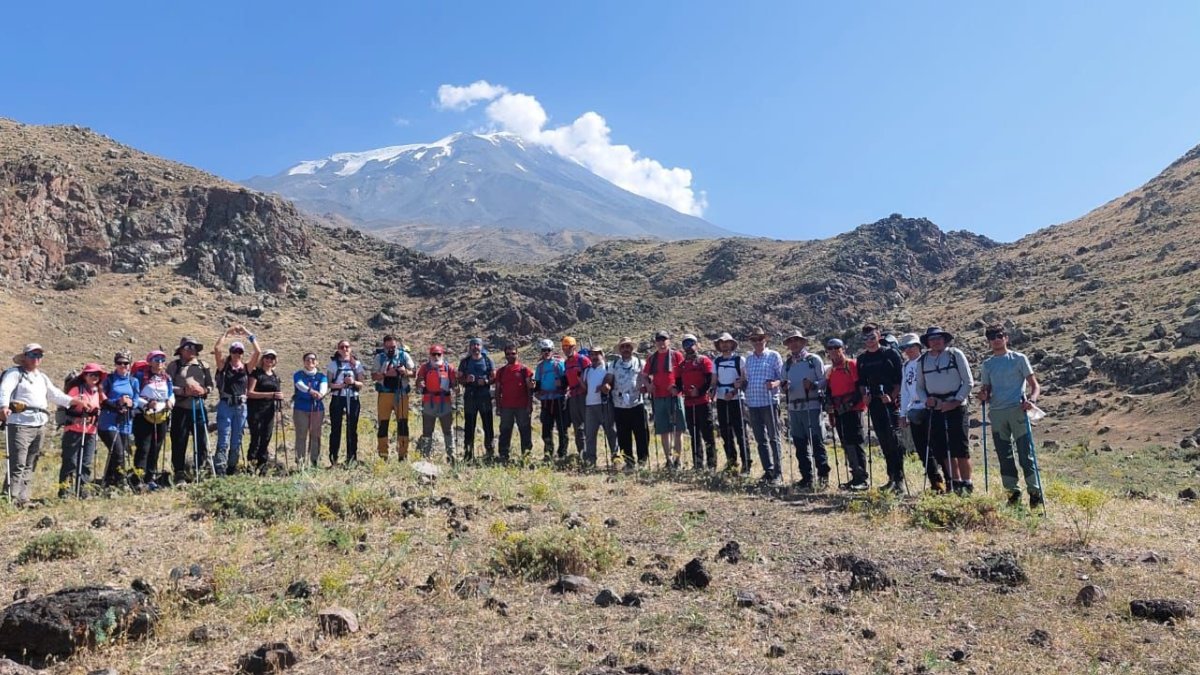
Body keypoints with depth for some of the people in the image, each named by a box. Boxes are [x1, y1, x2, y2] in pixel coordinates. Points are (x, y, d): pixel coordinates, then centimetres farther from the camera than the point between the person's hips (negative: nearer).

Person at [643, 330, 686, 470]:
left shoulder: (676, 356, 2)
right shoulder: (651, 358, 12)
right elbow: (645, 375, 20)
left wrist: (678, 387, -13)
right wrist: (648, 385, 0)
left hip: (674, 396, -3)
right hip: (658, 398, 4)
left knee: (678, 430, -1)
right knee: (664, 431, 6)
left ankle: (678, 459, 4)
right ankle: (668, 459, 13)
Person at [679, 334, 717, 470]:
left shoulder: (704, 361, 0)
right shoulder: (682, 365, 16)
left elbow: (710, 380, -8)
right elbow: (679, 382, 18)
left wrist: (700, 392, -19)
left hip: (703, 402, -5)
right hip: (688, 404, 5)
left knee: (707, 434, -3)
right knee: (694, 435, 9)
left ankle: (711, 464, 1)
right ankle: (698, 464, 15)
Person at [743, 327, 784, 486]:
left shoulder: (774, 356, 0)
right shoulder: (749, 358, 15)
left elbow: (783, 377, -3)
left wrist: (775, 383, -22)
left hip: (769, 402, -5)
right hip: (753, 403, 5)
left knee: (773, 437, -2)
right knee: (760, 439, 8)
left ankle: (777, 473, 2)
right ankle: (768, 470, 17)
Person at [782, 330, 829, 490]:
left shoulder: (814, 360, 2)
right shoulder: (787, 364, 16)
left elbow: (824, 380, -2)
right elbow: (784, 385, 19)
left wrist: (813, 385, -20)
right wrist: (784, 387, -3)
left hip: (812, 406, -5)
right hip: (794, 408, 5)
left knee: (817, 442, -4)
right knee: (800, 445, 7)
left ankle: (823, 476, 5)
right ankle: (807, 477, 15)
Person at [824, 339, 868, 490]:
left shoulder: (852, 365, -4)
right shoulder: (830, 372, 17)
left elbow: (861, 386, -10)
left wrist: (851, 402, -17)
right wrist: (831, 412, 15)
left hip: (853, 409, -7)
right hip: (839, 412, 7)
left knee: (855, 443, -10)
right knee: (846, 445, 9)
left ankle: (862, 479, -7)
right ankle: (855, 477, 16)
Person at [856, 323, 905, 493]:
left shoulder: (891, 354, 1)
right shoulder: (861, 359, 13)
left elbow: (900, 379, -3)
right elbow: (861, 382, 20)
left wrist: (892, 397, -12)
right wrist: (865, 395, 2)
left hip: (892, 402, -4)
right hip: (874, 403, 4)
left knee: (894, 439, -12)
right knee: (884, 441, 6)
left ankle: (899, 479, -8)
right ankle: (892, 478, 15)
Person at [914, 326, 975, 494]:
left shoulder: (955, 354, -1)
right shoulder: (922, 361, 9)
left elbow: (968, 381, -2)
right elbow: (919, 387, 17)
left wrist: (956, 401, -11)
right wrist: (926, 399, -3)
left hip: (956, 406, -4)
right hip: (936, 409, 4)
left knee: (960, 447, -5)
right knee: (941, 447, 4)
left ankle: (967, 483, 4)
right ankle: (955, 482, 17)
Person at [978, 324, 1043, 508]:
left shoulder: (1019, 359, 6)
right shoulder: (987, 365, 15)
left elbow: (1035, 385, 3)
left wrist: (1031, 399, -16)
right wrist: (983, 396, -5)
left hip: (1017, 410, -3)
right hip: (996, 413, 4)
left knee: (1026, 454, -6)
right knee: (1004, 457, 5)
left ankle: (1035, 492, 1)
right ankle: (1013, 492, 13)